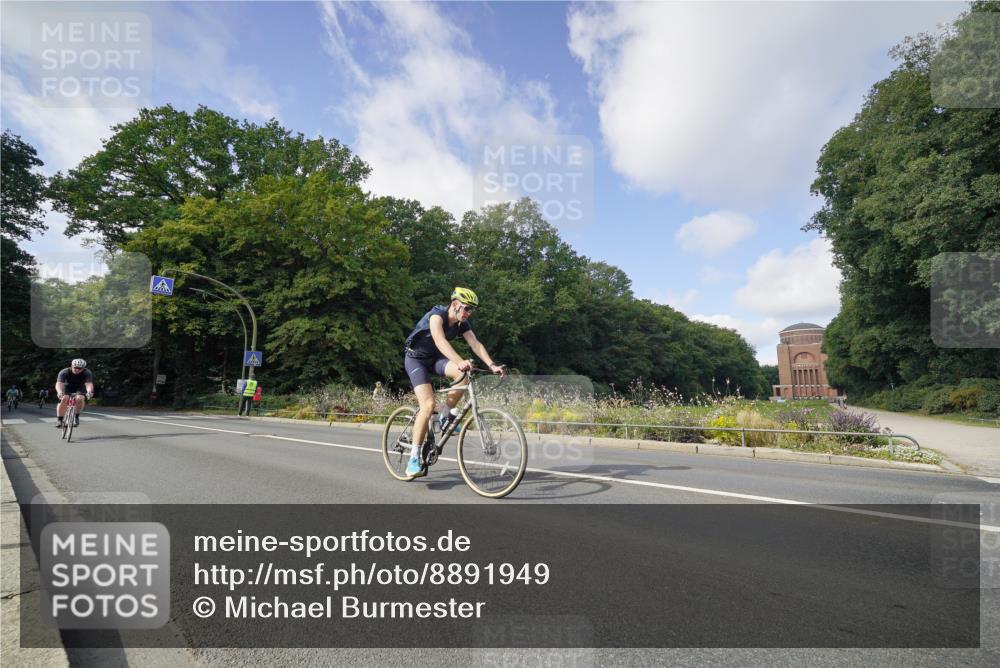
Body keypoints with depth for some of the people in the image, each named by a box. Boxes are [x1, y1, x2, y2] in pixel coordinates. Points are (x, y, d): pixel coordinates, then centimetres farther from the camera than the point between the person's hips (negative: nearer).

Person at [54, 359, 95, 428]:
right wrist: (59, 392, -60)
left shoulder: (87, 373, -27)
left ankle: (76, 417, -9)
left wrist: (89, 392, -60)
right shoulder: (64, 372, -27)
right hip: (67, 387, 0)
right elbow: (59, 383, -39)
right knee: (64, 399, -26)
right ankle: (59, 419, -12)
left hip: (79, 388, 0)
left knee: (80, 399, -28)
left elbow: (89, 384, -39)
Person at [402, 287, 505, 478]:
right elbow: (440, 341, -42)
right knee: (428, 404, -23)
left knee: (464, 374, -25)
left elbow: (476, 344, -14)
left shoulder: (462, 324, -5)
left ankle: (446, 415, -3)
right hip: (416, 358, -6)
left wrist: (492, 365, -30)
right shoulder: (437, 315, -25)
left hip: (434, 359, 6)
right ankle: (414, 459, -15)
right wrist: (460, 361, -56)